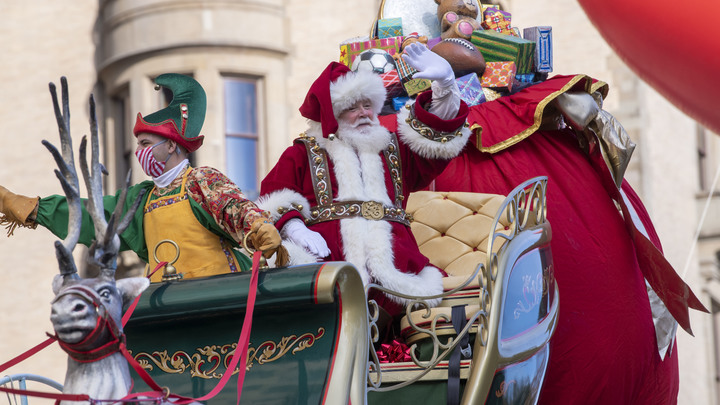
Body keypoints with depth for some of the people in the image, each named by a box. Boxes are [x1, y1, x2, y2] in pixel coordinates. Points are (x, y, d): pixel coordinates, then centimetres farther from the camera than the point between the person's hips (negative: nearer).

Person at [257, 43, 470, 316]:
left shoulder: (395, 150, 32)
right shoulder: (303, 153, 24)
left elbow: (440, 135, 21)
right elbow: (273, 195, 12)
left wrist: (444, 83, 6)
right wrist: (294, 227, -9)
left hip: (393, 257, 3)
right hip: (325, 254, -3)